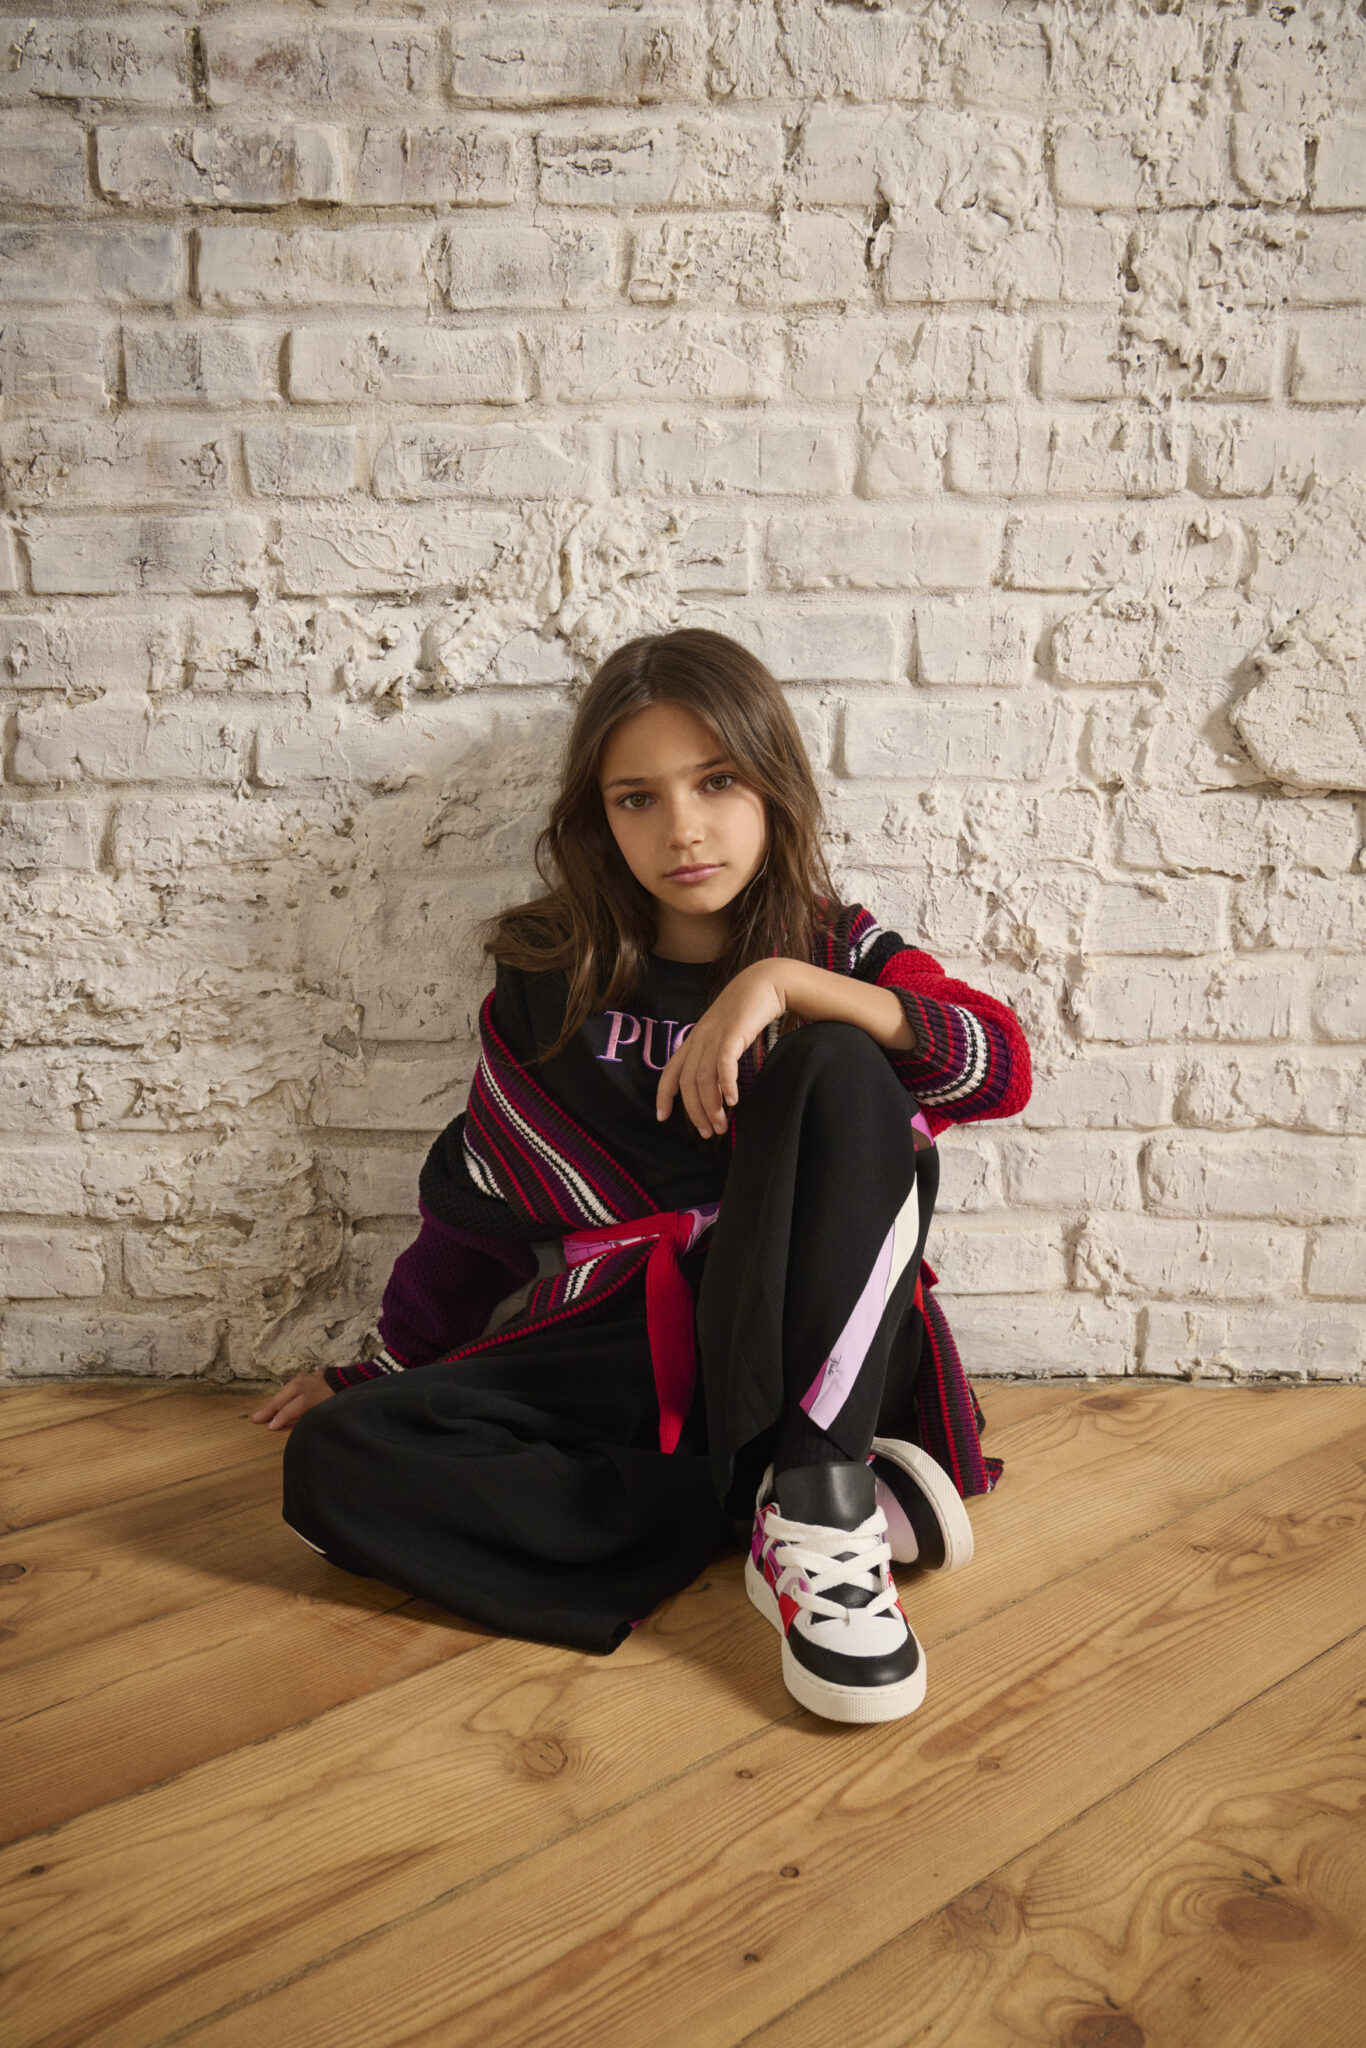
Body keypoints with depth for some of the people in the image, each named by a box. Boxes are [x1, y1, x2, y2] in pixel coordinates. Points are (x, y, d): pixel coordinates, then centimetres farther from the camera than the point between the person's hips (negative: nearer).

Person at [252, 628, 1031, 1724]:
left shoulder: (841, 952, 2)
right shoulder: (552, 985, 5)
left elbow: (1002, 1066, -17)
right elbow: (484, 1196, 14)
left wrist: (785, 981, -27)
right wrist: (381, 1368, 19)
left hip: (814, 1361, -2)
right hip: (618, 1361, 3)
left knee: (841, 1073, -25)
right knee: (337, 1460, -21)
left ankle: (815, 1506, -29)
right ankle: (810, 1496, -21)